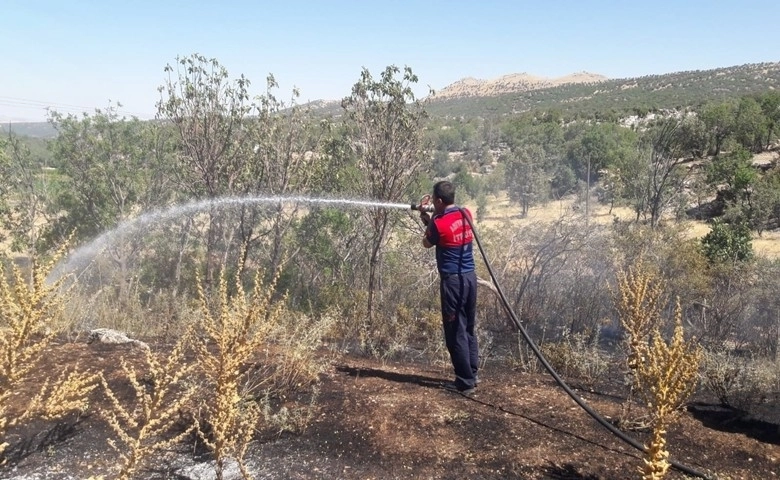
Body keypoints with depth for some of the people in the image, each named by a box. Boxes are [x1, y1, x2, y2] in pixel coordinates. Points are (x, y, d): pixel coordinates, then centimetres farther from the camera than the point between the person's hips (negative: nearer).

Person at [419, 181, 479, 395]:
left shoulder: (439, 224, -15)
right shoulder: (466, 214, 4)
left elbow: (427, 243, 5)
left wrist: (428, 224, 17)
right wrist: (431, 219, 17)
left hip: (453, 280, -7)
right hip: (470, 277, 8)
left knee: (455, 332, 1)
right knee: (469, 329, 17)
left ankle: (465, 382, 6)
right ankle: (472, 374, 24)